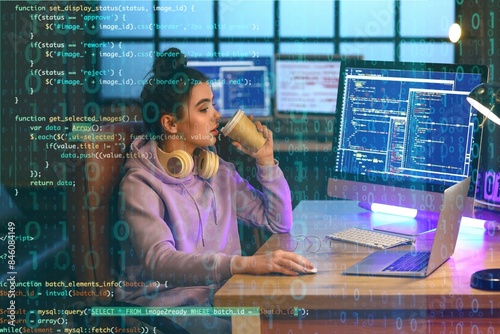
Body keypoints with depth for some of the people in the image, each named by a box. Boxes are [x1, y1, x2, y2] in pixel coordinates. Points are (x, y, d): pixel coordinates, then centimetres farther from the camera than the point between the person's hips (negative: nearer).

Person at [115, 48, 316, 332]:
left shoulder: (217, 171, 11)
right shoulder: (140, 185, -10)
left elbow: (279, 223, 15)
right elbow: (159, 260, -26)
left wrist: (266, 159, 2)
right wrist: (244, 264, -38)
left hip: (222, 295, 7)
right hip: (168, 304, -7)